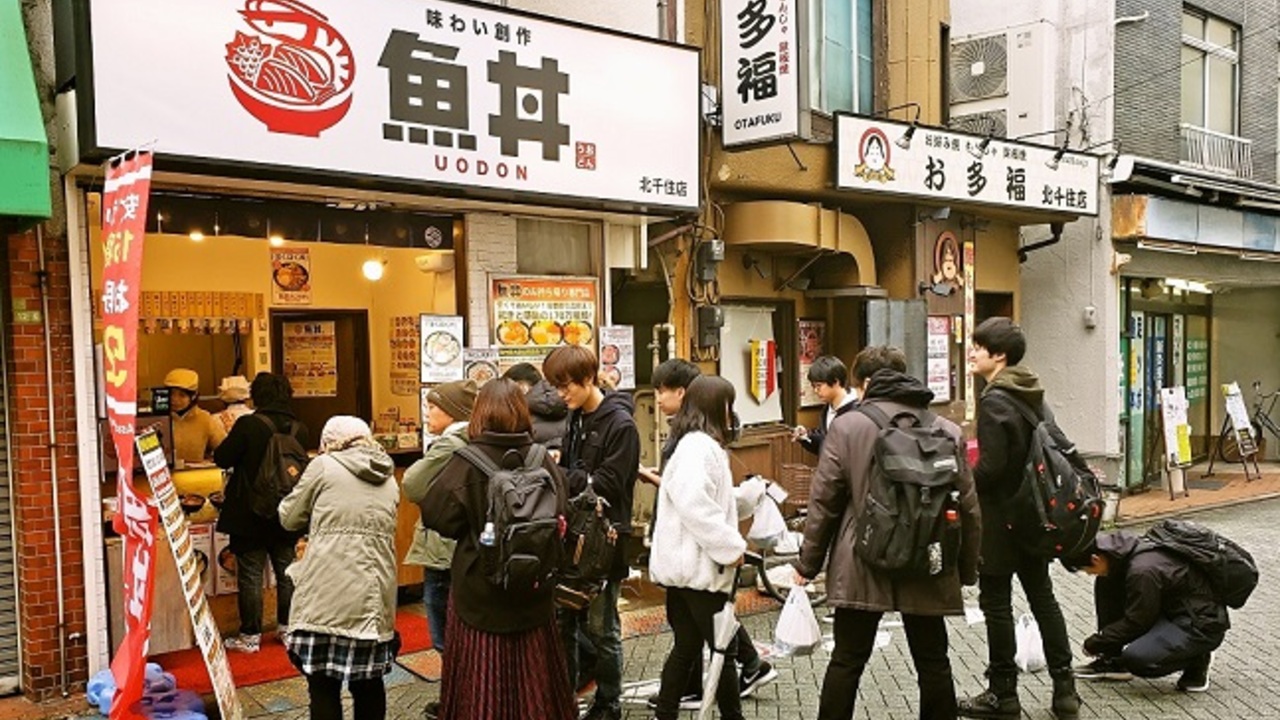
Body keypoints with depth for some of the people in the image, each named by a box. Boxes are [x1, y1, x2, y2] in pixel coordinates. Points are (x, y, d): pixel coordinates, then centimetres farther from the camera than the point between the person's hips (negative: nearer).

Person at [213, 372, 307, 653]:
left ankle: (250, 635, 10)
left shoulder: (248, 425, -16)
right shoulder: (300, 430, -2)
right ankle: (288, 628, 24)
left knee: (251, 574, 4)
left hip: (250, 515, -4)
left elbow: (222, 459, -10)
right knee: (286, 571, 15)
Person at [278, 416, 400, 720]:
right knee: (369, 683, 15)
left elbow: (289, 518, 8)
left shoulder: (324, 466, 0)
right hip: (375, 598, 5)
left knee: (324, 685, 5)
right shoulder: (389, 480, 15)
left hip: (329, 597, -5)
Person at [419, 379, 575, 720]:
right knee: (532, 675, 17)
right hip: (533, 591, 3)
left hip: (481, 590, -3)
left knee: (482, 679, 10)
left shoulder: (468, 461, -14)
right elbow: (562, 514, 4)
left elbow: (436, 514, -12)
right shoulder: (543, 460, -5)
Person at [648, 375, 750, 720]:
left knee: (687, 647, 14)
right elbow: (694, 506, -27)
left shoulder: (701, 445, 17)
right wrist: (733, 547, -21)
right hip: (699, 567, -10)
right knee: (723, 648, 2)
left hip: (689, 565, 10)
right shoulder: (699, 446, -16)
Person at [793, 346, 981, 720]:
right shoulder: (947, 431, 0)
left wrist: (808, 563, 3)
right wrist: (967, 570, 14)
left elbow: (823, 502, -6)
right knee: (933, 662, 15)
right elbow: (968, 507, 4)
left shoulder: (846, 426, -7)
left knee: (846, 661, 9)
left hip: (862, 567, -2)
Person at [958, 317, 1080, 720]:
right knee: (1042, 596, 15)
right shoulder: (1032, 395, 8)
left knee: (996, 602, 2)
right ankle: (1064, 688, 21)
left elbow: (991, 467, -22)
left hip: (1001, 514, -9)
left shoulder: (994, 400, -19)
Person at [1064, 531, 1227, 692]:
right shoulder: (1122, 546, -5)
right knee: (1105, 584, -4)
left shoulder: (1142, 572, -31)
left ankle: (1195, 659, 1)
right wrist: (1101, 639, 11)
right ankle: (1112, 661, 6)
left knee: (1135, 659, -28)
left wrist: (1094, 644, -8)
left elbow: (1135, 623, -20)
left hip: (1204, 625, -9)